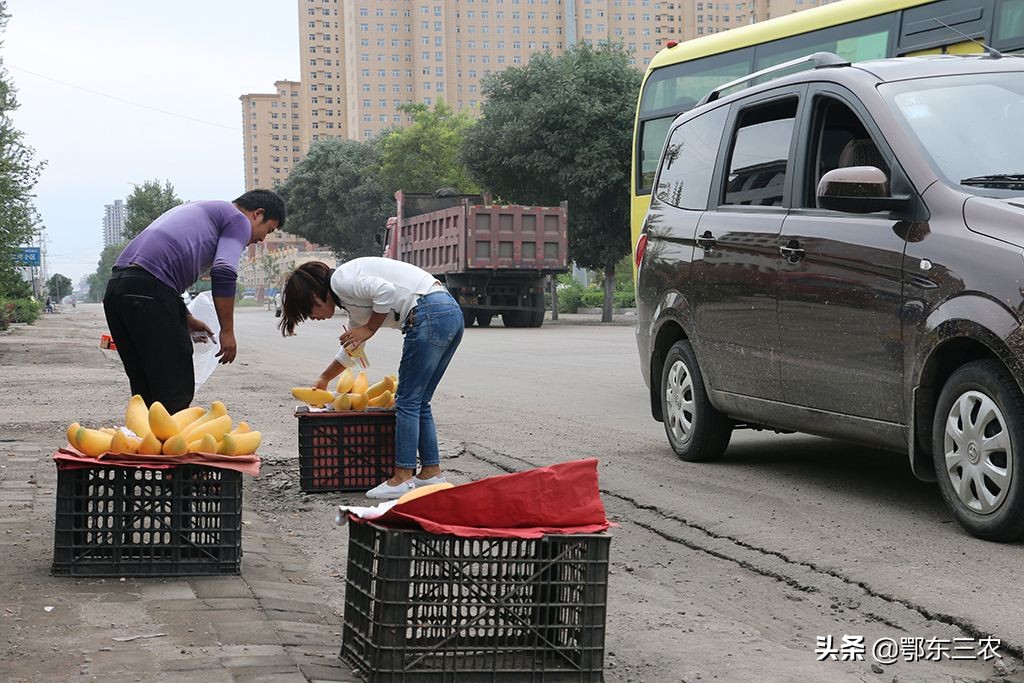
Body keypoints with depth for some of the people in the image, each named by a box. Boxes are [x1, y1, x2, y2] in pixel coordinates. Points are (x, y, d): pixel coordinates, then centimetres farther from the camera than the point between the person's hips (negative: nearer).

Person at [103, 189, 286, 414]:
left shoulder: (198, 210, 34)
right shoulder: (239, 220, 8)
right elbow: (224, 272, -9)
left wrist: (186, 320, 36)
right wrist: (227, 331, -3)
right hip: (149, 291, -9)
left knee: (146, 391, 14)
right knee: (175, 394, -4)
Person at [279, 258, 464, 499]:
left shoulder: (340, 280, -3)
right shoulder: (350, 300, 26)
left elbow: (386, 291, -17)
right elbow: (351, 348, 39)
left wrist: (369, 329, -4)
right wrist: (324, 378, 50)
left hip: (429, 314, -10)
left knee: (407, 401, -3)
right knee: (419, 402, 15)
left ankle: (403, 477, 0)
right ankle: (431, 472, 17)